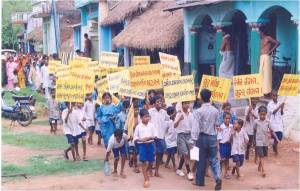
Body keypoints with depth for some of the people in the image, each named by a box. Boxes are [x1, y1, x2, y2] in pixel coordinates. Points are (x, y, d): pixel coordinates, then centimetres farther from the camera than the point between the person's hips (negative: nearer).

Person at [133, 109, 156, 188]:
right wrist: (140, 139, -19)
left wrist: (149, 138, -19)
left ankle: (149, 171, 44)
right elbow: (135, 138, -1)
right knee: (144, 162, -2)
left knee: (150, 161, 13)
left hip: (150, 144, 2)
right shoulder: (138, 127, -5)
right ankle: (146, 180, 3)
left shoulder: (151, 125, -1)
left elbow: (155, 136, 0)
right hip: (142, 145, -2)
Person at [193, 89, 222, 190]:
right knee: (213, 159, 10)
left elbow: (196, 127, -16)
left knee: (201, 159, 8)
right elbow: (217, 124, 8)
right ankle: (218, 177, -10)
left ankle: (200, 181, 17)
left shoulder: (198, 111, -13)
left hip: (202, 137, -3)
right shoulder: (215, 111, -1)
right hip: (213, 136, 3)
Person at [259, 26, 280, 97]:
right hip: (262, 57, 9)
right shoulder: (262, 39, 18)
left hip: (266, 57, -9)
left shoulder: (268, 38, -6)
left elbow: (278, 43, -13)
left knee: (267, 74, -8)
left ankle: (267, 91, -7)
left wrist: (271, 51, -13)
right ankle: (263, 90, 14)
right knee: (262, 74, 9)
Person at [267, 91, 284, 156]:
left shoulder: (279, 103, 5)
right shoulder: (270, 104, -6)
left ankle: (274, 146, 32)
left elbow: (281, 113, 6)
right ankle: (276, 150, 15)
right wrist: (279, 106, -23)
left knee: (280, 136, 3)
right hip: (273, 123, -4)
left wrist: (282, 108, -13)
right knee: (276, 137, -3)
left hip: (279, 122, 4)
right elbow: (273, 112, -18)